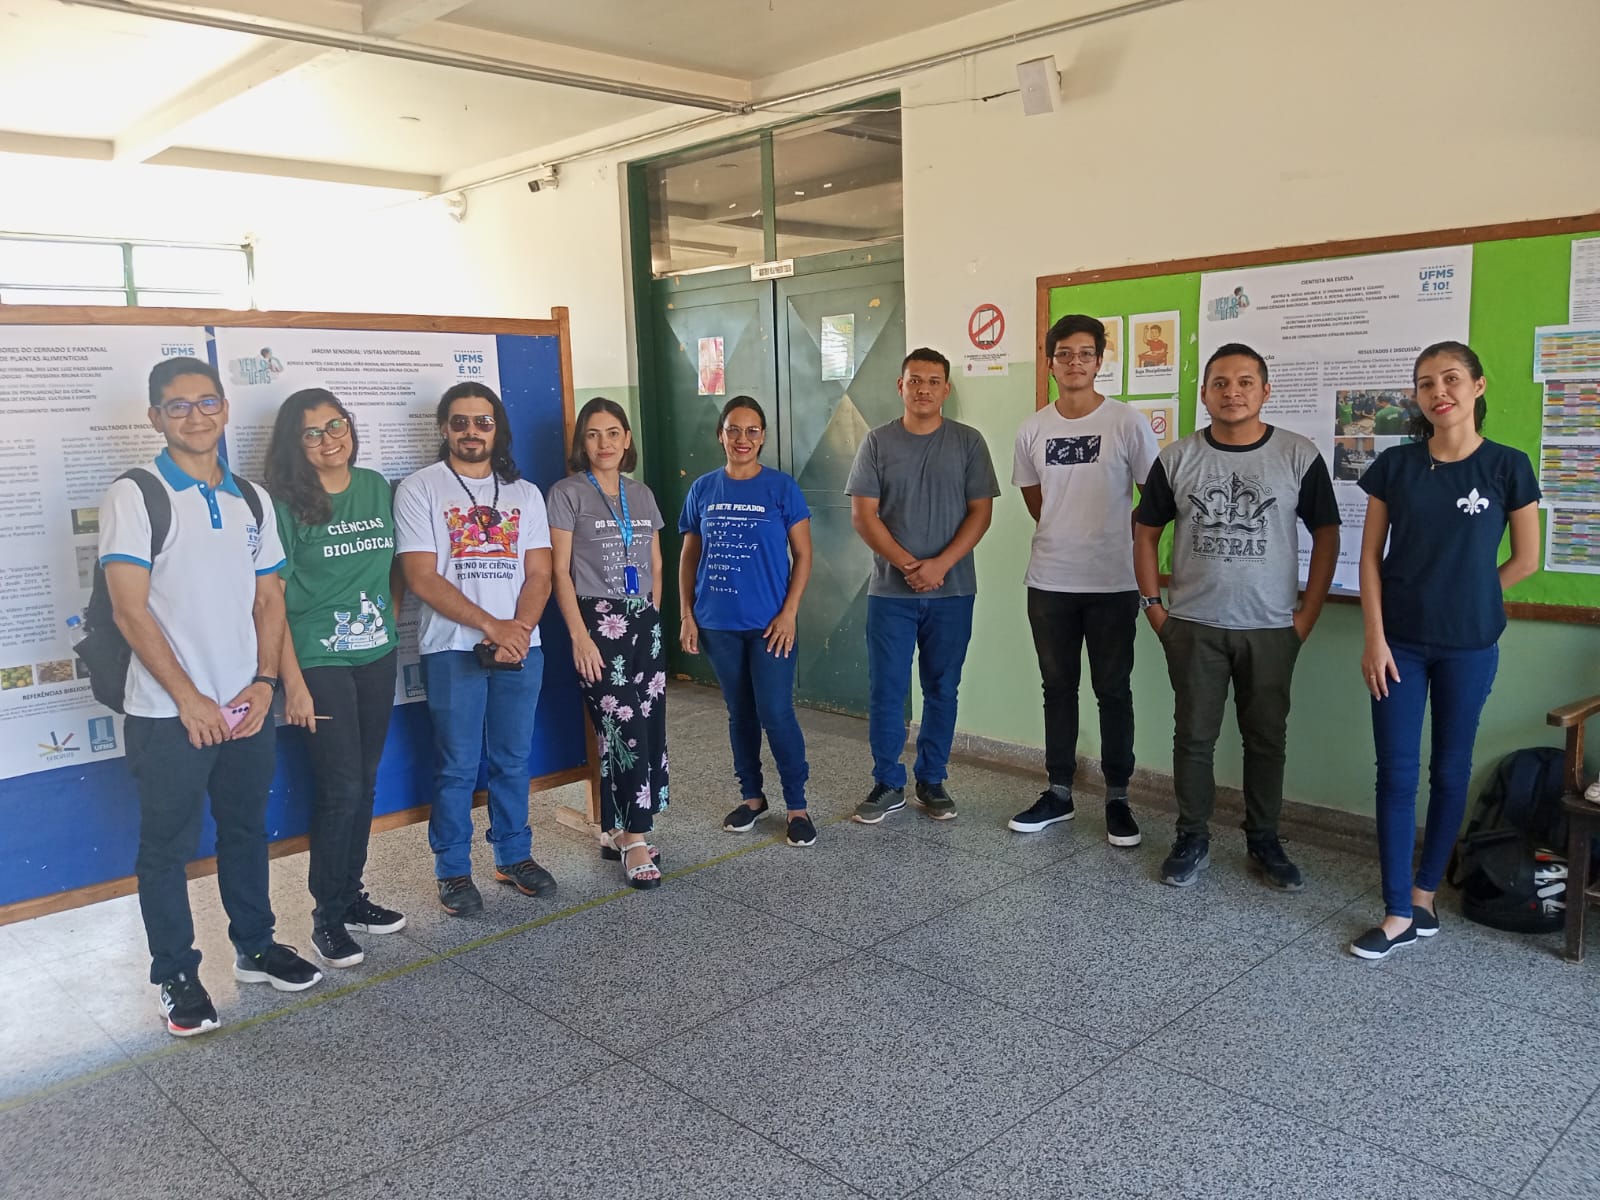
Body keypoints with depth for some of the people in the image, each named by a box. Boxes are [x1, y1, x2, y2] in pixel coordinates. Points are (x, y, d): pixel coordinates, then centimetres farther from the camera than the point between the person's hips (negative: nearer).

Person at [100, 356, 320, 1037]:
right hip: (168, 713, -5)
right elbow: (131, 609, -12)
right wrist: (188, 698, -14)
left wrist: (264, 682, -3)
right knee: (167, 847, 7)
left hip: (247, 706, 5)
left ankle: (255, 948, 33)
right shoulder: (134, 497, -7)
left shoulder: (252, 500, 9)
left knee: (247, 832, 17)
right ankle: (176, 976, 22)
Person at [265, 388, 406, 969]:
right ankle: (327, 916, 11)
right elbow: (272, 599, -10)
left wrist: (393, 627, 10)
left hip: (376, 657, 5)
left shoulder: (376, 487, 7)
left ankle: (351, 895, 26)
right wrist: (292, 682, -14)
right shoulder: (285, 505, -8)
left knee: (363, 784, 12)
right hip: (318, 662, -5)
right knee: (340, 788, -4)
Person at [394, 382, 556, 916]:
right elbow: (422, 576, -9)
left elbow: (538, 574, 5)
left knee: (513, 759, 10)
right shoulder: (420, 489, 0)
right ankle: (453, 871, 14)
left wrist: (519, 630, -12)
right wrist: (491, 626, -14)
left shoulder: (524, 493, 12)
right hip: (453, 648, -3)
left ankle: (514, 856, 24)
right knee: (457, 766, 1)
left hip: (520, 646, 3)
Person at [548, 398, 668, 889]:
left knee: (649, 725, 4)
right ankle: (634, 840, 2)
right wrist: (579, 636, -13)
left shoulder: (642, 495, 12)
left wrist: (652, 619, 10)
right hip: (599, 620, -6)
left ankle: (616, 831, 18)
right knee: (626, 728, -8)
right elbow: (560, 572, -8)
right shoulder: (568, 493, -4)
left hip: (645, 620, 6)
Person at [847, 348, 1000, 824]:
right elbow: (863, 515, -3)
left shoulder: (968, 442, 2)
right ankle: (887, 784, 16)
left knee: (942, 689, 9)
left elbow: (980, 512, -2)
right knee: (886, 691, 3)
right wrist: (908, 565, -14)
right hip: (890, 591, 0)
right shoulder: (877, 442, 1)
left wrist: (940, 564, -14)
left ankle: (932, 781, 23)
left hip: (953, 591, 1)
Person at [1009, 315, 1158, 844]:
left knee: (1113, 691, 6)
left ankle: (1117, 798, 17)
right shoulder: (1033, 430, 3)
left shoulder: (1128, 423, -6)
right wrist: (1067, 535, 10)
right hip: (1049, 582, 3)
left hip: (1113, 583, -3)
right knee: (1058, 688, 11)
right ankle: (1058, 792, 22)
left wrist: (1115, 540, 1)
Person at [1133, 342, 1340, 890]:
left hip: (1270, 629, 0)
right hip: (1193, 627, 1)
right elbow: (1146, 533, 8)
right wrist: (1154, 607, 1)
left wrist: (1307, 616, -3)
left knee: (1266, 738, 9)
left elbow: (1326, 536, 2)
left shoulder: (1299, 456, -3)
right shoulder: (1176, 459, 0)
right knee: (1193, 737, 7)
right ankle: (1192, 841, 21)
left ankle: (1264, 841, 25)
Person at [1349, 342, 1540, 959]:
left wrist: (1466, 600, 6)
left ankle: (1424, 894, 26)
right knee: (1396, 774, 0)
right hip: (1399, 643, 1)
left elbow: (1525, 559, 3)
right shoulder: (1395, 465, -1)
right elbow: (1370, 555, 0)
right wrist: (1374, 637, -7)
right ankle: (1400, 914, 8)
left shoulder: (1507, 466, -4)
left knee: (1450, 772, 10)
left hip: (1469, 647, 0)